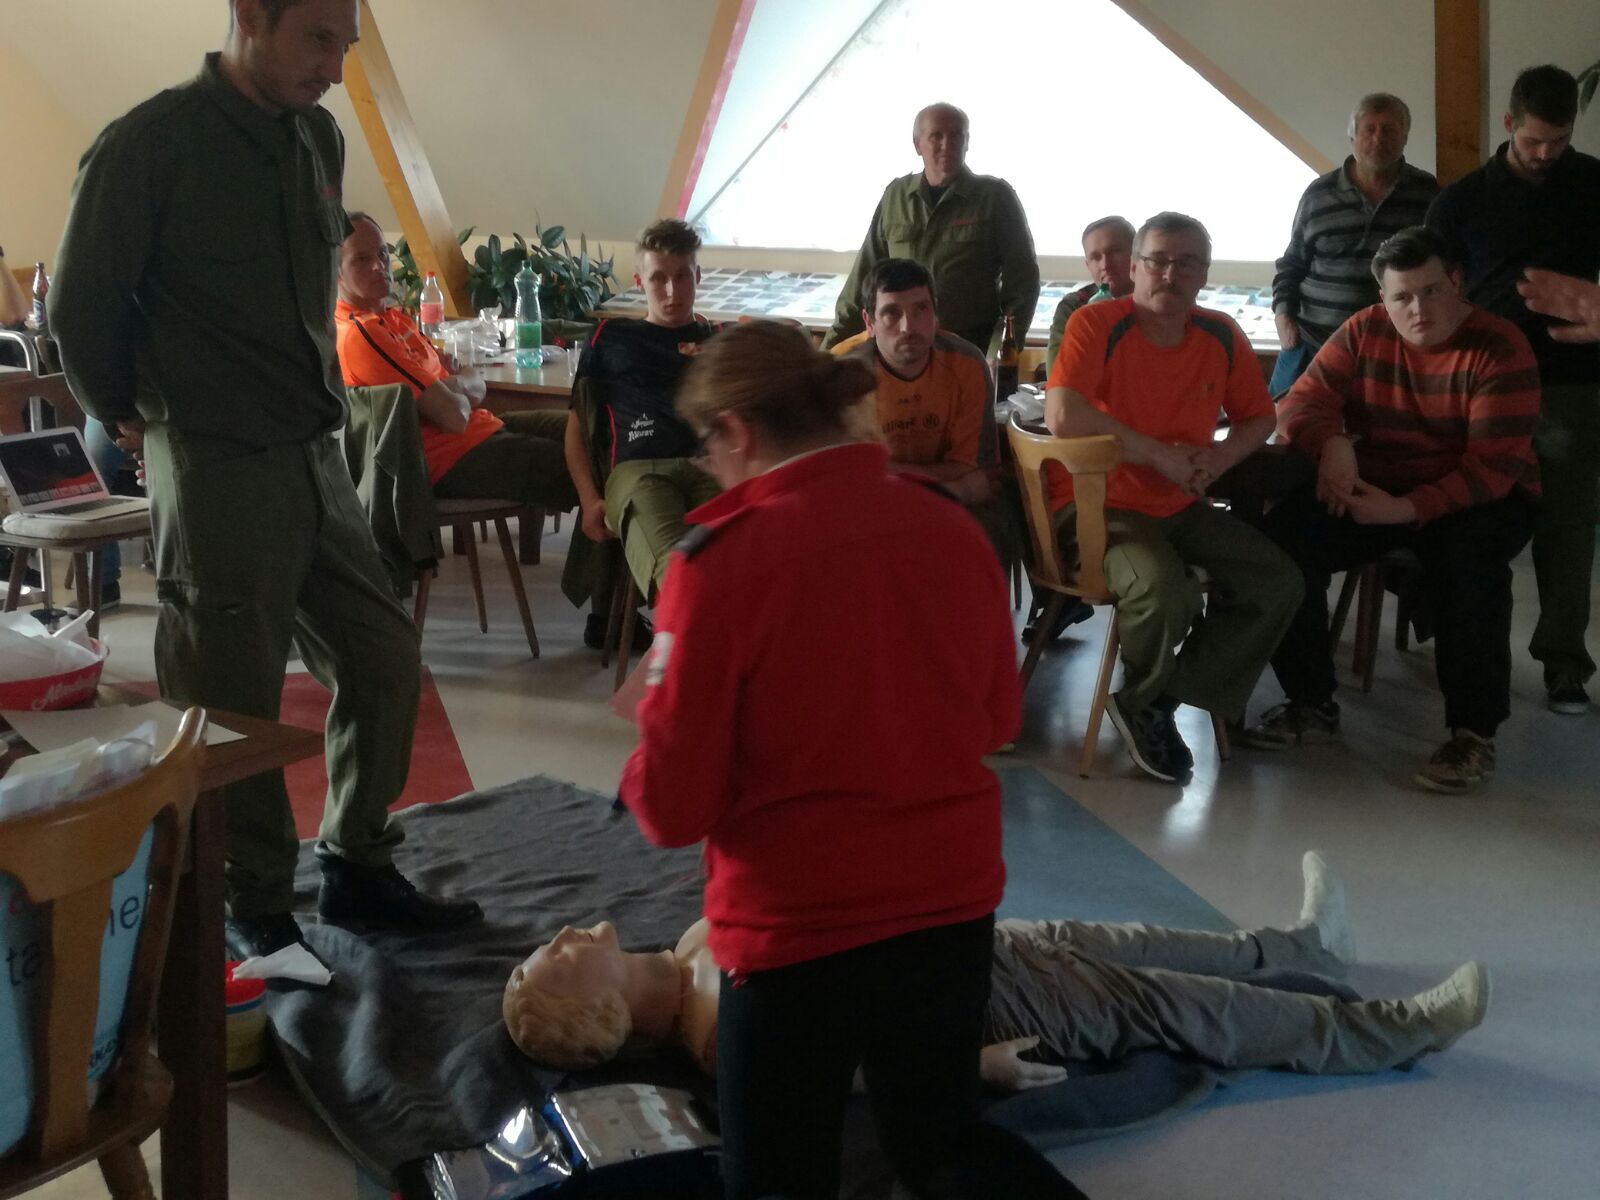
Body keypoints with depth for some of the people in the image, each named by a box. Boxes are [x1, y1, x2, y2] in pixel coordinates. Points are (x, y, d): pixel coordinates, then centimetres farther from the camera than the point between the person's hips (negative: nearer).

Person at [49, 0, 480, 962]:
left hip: (314, 457, 7)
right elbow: (82, 306, -5)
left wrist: (315, 397, 14)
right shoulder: (152, 143, -12)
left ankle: (358, 868, 26)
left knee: (384, 653, 10)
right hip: (217, 469, -7)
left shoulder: (319, 139, 8)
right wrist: (133, 416, 6)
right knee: (235, 702, 3)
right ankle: (255, 912, 19)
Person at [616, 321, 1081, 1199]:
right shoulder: (954, 528, -3)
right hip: (953, 900, 5)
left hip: (800, 926, -5)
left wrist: (654, 729, 7)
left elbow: (674, 805, -13)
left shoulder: (721, 557, -17)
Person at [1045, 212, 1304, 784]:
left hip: (1180, 507, 7)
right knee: (1163, 588, -34)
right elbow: (1062, 416, -27)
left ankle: (1160, 699, 2)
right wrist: (1160, 454, -21)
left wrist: (1216, 459, -7)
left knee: (1279, 583, -7)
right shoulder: (1096, 323, -13)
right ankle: (1143, 699, 1)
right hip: (1098, 504, -7)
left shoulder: (1221, 336, 4)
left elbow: (1258, 417, 17)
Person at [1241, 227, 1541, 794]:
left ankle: (1474, 731, -22)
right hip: (1374, 491, 4)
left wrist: (1408, 509, -31)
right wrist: (1331, 443, -28)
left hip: (1474, 500, -4)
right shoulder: (1362, 333, -1)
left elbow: (1495, 468, -20)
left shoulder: (1500, 349, -14)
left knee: (1466, 555, -38)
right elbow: (1302, 404, -4)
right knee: (1285, 531, -21)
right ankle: (1311, 703, -6)